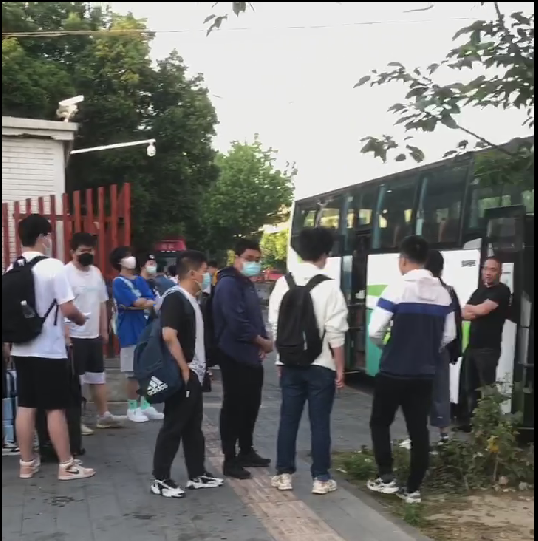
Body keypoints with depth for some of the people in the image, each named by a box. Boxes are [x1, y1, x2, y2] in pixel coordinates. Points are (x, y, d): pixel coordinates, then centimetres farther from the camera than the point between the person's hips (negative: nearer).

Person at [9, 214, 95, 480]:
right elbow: (67, 309, -16)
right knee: (56, 409, 1)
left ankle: (27, 463, 19)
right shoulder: (53, 266, -15)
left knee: (26, 406, 11)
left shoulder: (12, 269, 6)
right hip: (49, 350, -7)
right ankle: (66, 465, 9)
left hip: (21, 348, 7)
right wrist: (81, 318, 4)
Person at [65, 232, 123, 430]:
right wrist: (65, 335, -23)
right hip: (74, 336, -8)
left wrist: (104, 329, 16)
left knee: (98, 376, 16)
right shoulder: (65, 273, -15)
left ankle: (103, 415, 26)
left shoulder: (96, 272, 9)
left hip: (94, 335, 8)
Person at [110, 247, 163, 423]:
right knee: (134, 372, -1)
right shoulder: (118, 282, -7)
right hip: (129, 333, -6)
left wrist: (139, 303, -14)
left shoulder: (140, 280, 12)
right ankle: (132, 408, 11)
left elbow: (153, 303, 1)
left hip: (144, 330, 6)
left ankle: (145, 405, 20)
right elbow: (138, 303, -17)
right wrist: (146, 301, -1)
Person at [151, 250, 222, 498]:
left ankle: (197, 475, 24)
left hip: (194, 375, 10)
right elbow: (169, 336, -26)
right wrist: (184, 369, -21)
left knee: (193, 427, 15)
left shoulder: (191, 299, 13)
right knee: (173, 427, -2)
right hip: (182, 375, -10)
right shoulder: (175, 298, -16)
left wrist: (197, 369, 17)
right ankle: (160, 479, 7)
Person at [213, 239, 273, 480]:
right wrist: (263, 342, -12)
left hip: (252, 356, 10)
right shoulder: (228, 284, -15)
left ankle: (246, 452, 28)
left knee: (251, 405, 16)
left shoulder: (247, 284, 16)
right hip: (235, 357, -9)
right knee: (233, 407, -3)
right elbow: (237, 324, -24)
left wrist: (264, 342, 2)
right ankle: (230, 460, 4)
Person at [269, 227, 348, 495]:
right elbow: (336, 333, -12)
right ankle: (321, 478, 11)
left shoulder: (283, 283, 0)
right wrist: (340, 368, -3)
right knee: (320, 422, 5)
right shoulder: (328, 286, -12)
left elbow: (275, 325, 4)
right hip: (320, 365, -3)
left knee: (288, 419, 12)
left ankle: (284, 474, 19)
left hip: (290, 363, 4)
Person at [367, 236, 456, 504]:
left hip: (394, 370, -4)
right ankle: (413, 488, 13)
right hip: (425, 373, 5)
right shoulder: (443, 293, 4)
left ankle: (386, 477, 9)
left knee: (380, 422, 13)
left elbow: (375, 331, -14)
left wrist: (384, 344, 7)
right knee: (419, 429, 9)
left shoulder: (398, 288, -13)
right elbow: (449, 335, 9)